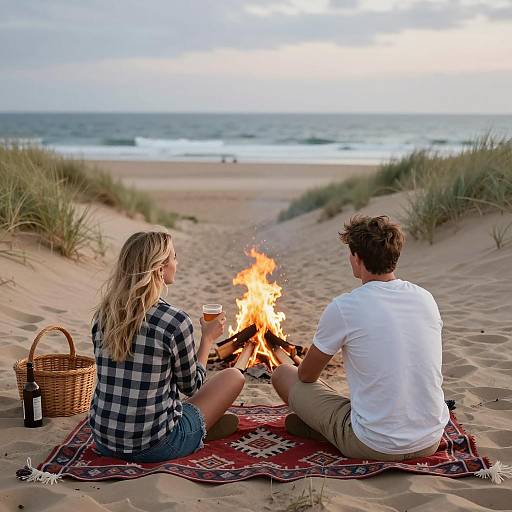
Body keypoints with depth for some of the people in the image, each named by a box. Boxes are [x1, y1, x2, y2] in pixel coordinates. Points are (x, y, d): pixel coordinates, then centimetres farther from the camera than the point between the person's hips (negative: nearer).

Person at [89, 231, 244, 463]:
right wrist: (207, 338, 9)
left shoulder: (103, 315, -3)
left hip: (104, 442, 6)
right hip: (153, 447, -6)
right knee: (233, 376, 11)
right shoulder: (175, 321, -20)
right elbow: (191, 386, -5)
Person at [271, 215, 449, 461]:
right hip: (431, 442, 5)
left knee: (283, 374, 9)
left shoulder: (343, 307, -14)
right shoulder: (426, 298, 2)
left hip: (375, 447, -5)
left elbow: (306, 375, 1)